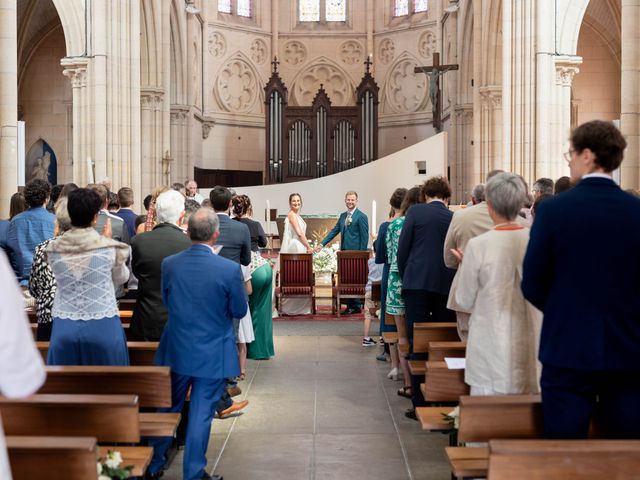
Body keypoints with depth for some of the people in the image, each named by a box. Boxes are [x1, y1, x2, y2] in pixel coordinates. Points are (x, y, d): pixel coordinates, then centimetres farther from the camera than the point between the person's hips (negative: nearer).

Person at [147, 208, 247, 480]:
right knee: (201, 413, 8)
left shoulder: (169, 264, -8)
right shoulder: (229, 269, -19)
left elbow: (166, 302, 5)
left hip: (176, 350, 3)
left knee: (168, 407, 20)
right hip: (212, 353, -3)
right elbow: (239, 311, -8)